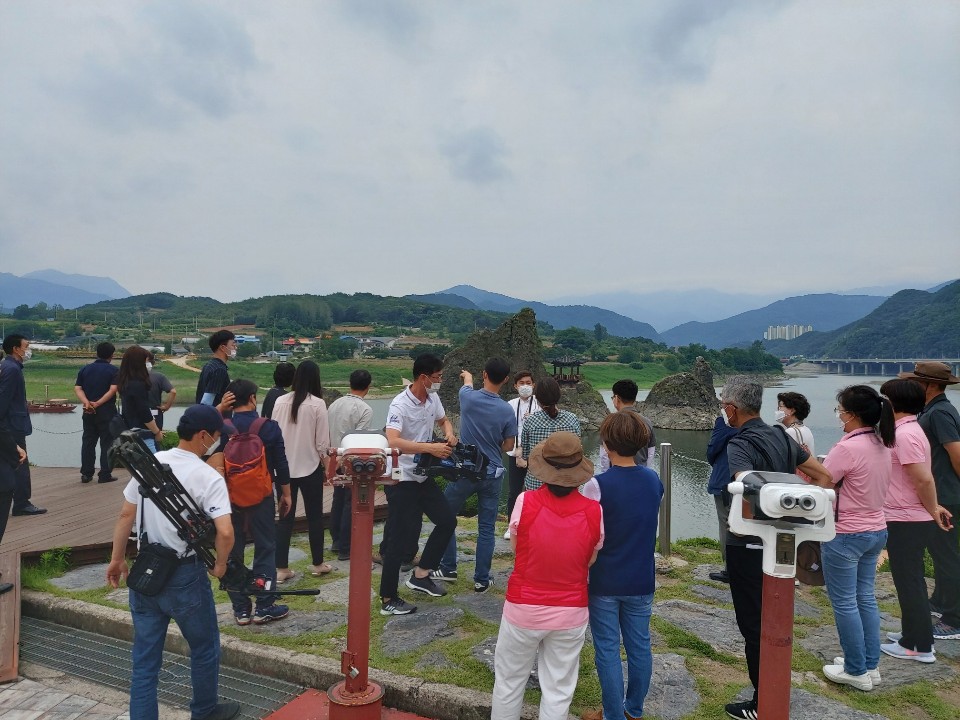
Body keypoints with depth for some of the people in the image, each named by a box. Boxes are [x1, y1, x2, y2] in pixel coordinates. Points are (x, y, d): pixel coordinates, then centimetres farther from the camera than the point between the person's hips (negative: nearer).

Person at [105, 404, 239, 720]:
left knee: (145, 658, 15)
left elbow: (125, 516, 7)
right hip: (184, 576, -5)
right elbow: (225, 531, -27)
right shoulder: (208, 477, -17)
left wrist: (117, 558, 18)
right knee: (204, 647, 19)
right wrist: (220, 565, -8)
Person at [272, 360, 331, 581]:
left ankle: (282, 568, 14)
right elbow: (322, 441, -11)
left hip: (284, 467, 3)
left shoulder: (280, 401, -4)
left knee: (285, 517, 11)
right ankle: (317, 564, 23)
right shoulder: (318, 404, -14)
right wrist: (323, 456, 9)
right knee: (314, 516, 12)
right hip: (310, 466, -3)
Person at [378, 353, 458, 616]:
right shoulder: (400, 405, -22)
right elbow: (393, 442, -36)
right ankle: (388, 599, 10)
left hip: (424, 476, 9)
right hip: (402, 479, -8)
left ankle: (420, 574, 24)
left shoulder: (433, 398, 2)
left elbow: (443, 420, 23)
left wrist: (449, 432, 0)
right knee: (401, 539, -3)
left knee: (447, 520, 12)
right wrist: (430, 448, -38)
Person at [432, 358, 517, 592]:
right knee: (486, 528, 8)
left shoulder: (469, 398, -11)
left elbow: (467, 384, 16)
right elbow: (509, 446, 0)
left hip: (465, 471, -1)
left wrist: (467, 377, 39)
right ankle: (482, 579, 14)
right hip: (492, 475, 1)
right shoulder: (507, 411, -10)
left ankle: (448, 569, 24)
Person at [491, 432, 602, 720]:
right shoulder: (594, 511, -14)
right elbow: (591, 560, 1)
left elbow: (516, 546, -2)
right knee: (558, 691, 16)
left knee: (508, 682, 19)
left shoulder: (525, 502, -18)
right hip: (571, 613, 1)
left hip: (523, 609, -1)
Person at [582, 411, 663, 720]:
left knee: (608, 650, 8)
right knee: (639, 646, 17)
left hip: (606, 581, -5)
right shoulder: (654, 480, -2)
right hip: (642, 579, 5)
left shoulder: (598, 484, -19)